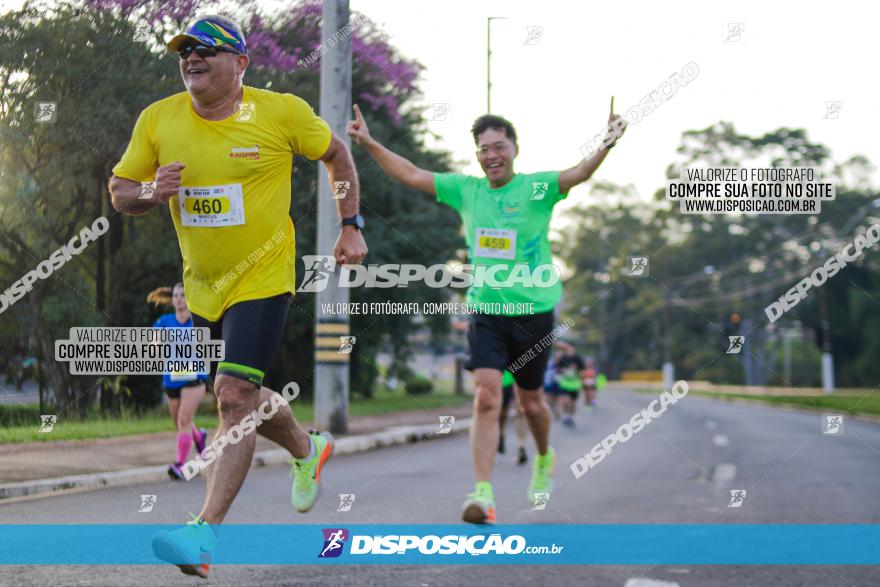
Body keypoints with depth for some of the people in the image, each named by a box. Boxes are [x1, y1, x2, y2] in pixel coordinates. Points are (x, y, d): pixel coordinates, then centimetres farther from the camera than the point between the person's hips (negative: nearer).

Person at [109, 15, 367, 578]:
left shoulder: (282, 112, -10)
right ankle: (307, 449, 48)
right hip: (202, 287, 5)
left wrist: (352, 226, 4)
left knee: (235, 396, -17)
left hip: (263, 277, -5)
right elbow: (119, 190, 5)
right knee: (241, 399, 18)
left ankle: (205, 534, -16)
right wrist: (151, 192, -17)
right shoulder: (157, 120, -3)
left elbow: (336, 154, 7)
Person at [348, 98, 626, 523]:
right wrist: (368, 143, 7)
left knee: (530, 399, 12)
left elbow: (578, 174, -22)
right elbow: (411, 175, 12)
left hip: (533, 310, -2)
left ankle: (544, 458, 43)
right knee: (486, 396, -13)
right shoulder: (465, 190, 6)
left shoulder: (536, 188, -6)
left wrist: (606, 145, -41)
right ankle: (483, 494, -17)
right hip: (485, 310, 2)